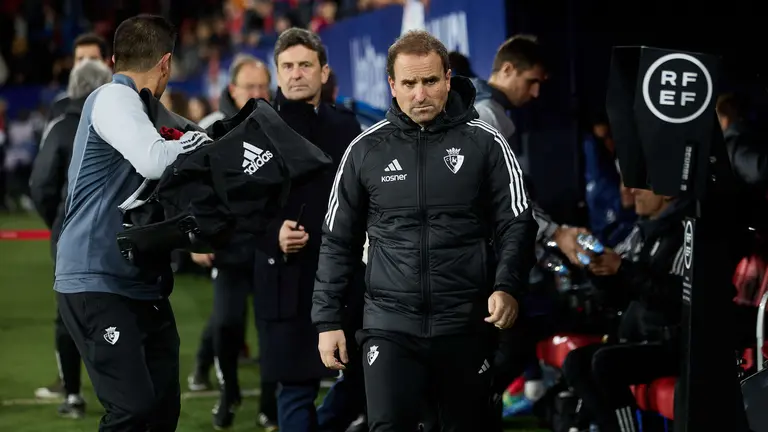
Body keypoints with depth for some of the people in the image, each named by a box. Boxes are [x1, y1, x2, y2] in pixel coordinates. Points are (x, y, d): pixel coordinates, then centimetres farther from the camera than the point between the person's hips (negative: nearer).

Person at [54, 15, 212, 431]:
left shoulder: (129, 104, 17)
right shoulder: (112, 99, -11)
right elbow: (153, 160, -27)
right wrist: (202, 138, -11)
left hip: (141, 284, 10)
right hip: (96, 283, -10)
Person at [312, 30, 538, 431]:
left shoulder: (484, 143, 0)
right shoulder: (365, 150, 5)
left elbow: (517, 224, 0)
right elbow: (338, 241, 11)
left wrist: (507, 288, -18)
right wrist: (328, 320, 6)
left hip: (466, 325, 0)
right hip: (389, 325, 0)